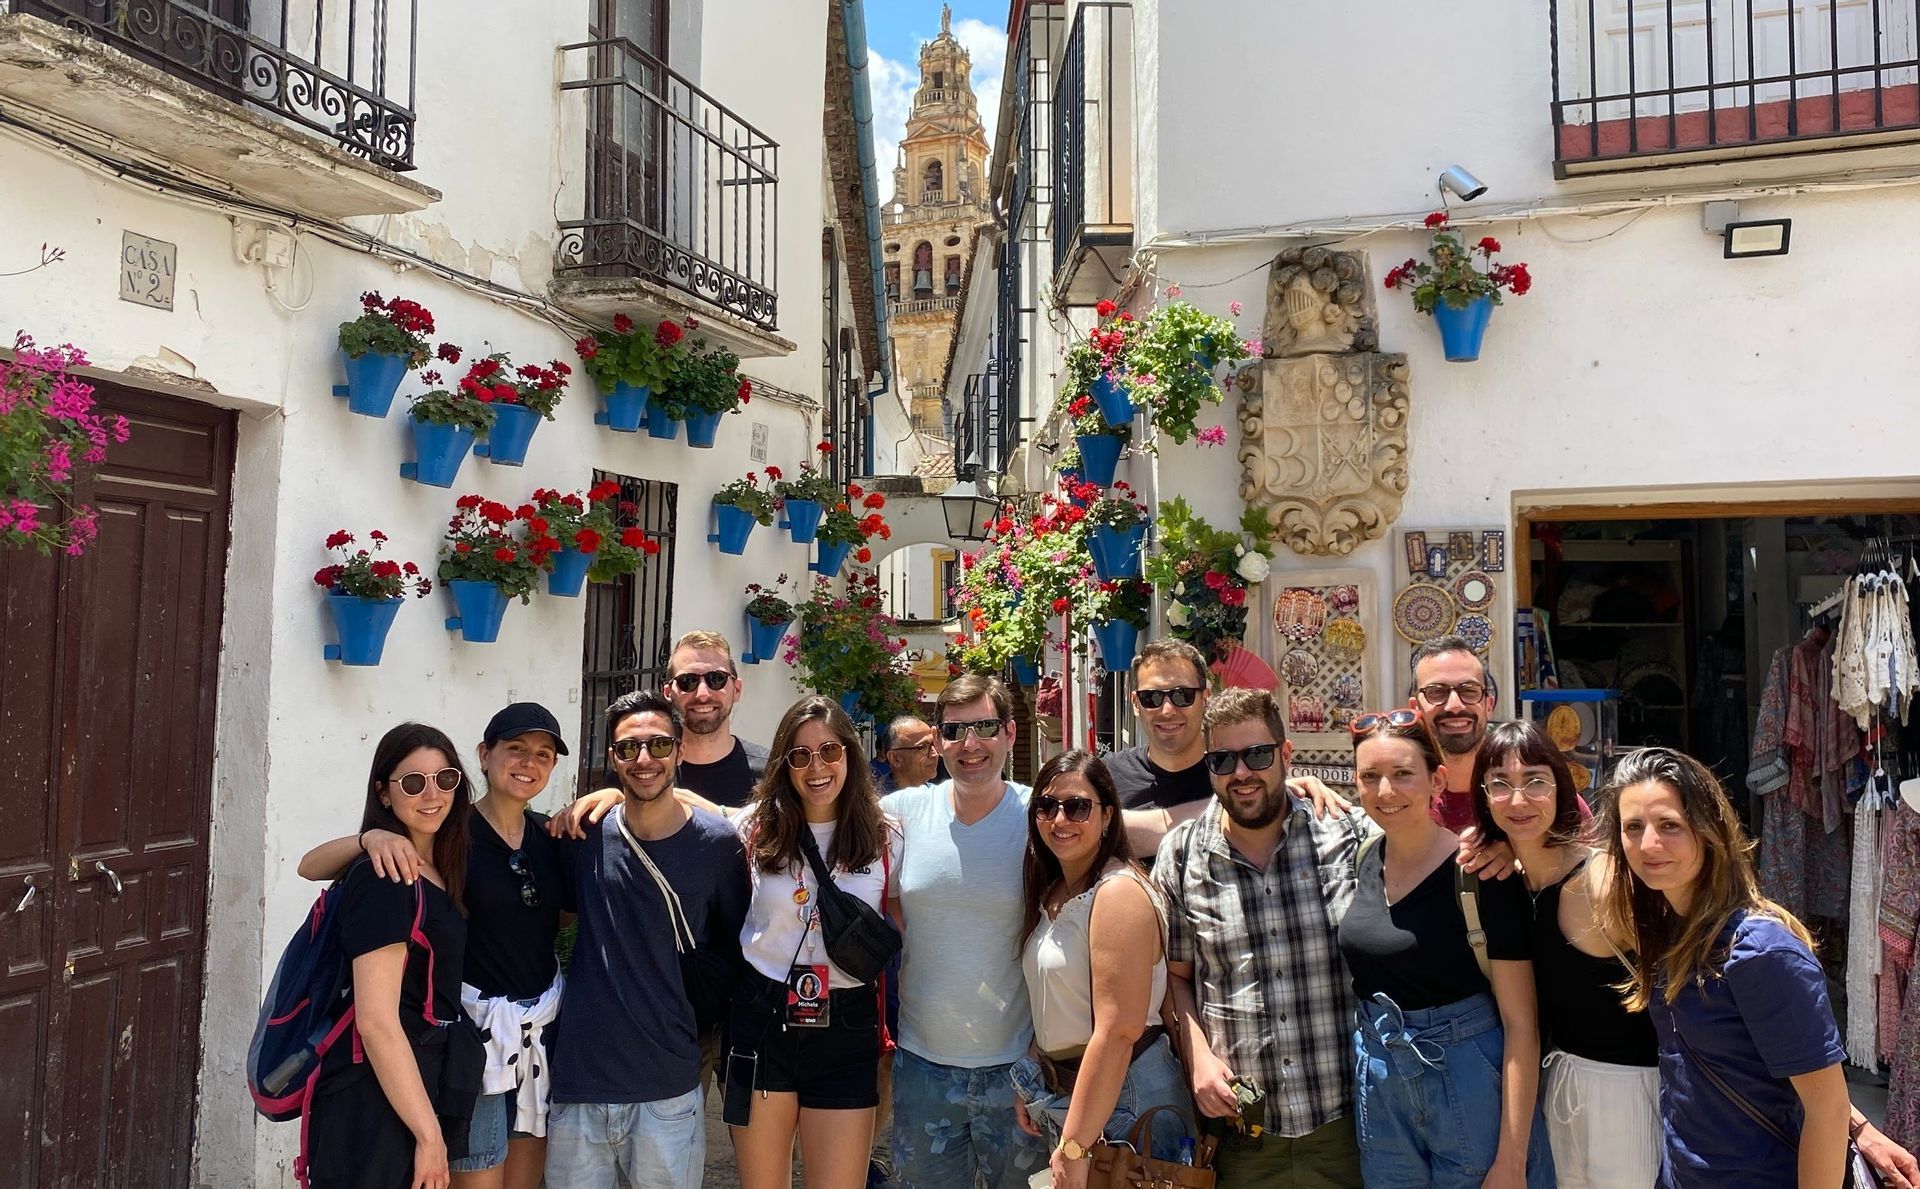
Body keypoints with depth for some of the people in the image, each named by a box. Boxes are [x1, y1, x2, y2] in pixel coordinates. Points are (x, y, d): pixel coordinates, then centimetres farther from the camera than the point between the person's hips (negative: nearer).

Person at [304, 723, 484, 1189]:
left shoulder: (439, 873, 8)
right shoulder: (383, 880, -18)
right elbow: (376, 1022, -22)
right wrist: (430, 1134, -20)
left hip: (424, 1085, 9)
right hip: (376, 1104, -8)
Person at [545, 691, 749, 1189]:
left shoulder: (717, 841, -4)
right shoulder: (585, 835, -1)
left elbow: (734, 947, 8)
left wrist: (684, 1001, 2)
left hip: (668, 1092, -1)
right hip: (577, 1082, 1)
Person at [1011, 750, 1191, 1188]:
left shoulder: (1118, 893, -20)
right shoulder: (1052, 892, 7)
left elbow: (1118, 1032, -25)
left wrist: (1073, 1148, -24)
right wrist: (1031, 1089, 4)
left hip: (1122, 1100, -8)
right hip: (1062, 1094, 8)